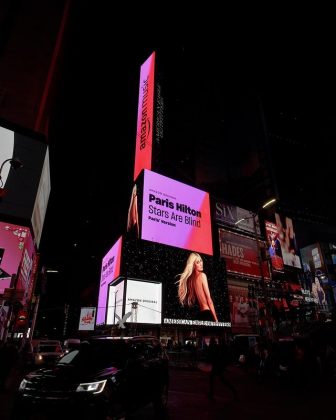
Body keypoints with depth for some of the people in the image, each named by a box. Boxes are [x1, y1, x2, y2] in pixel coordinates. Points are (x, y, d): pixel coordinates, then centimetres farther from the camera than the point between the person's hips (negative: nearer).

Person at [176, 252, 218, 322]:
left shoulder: (190, 278, 11)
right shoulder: (202, 275, -8)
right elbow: (209, 299, -11)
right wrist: (216, 318, -9)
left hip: (201, 314, 7)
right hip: (207, 313, -7)